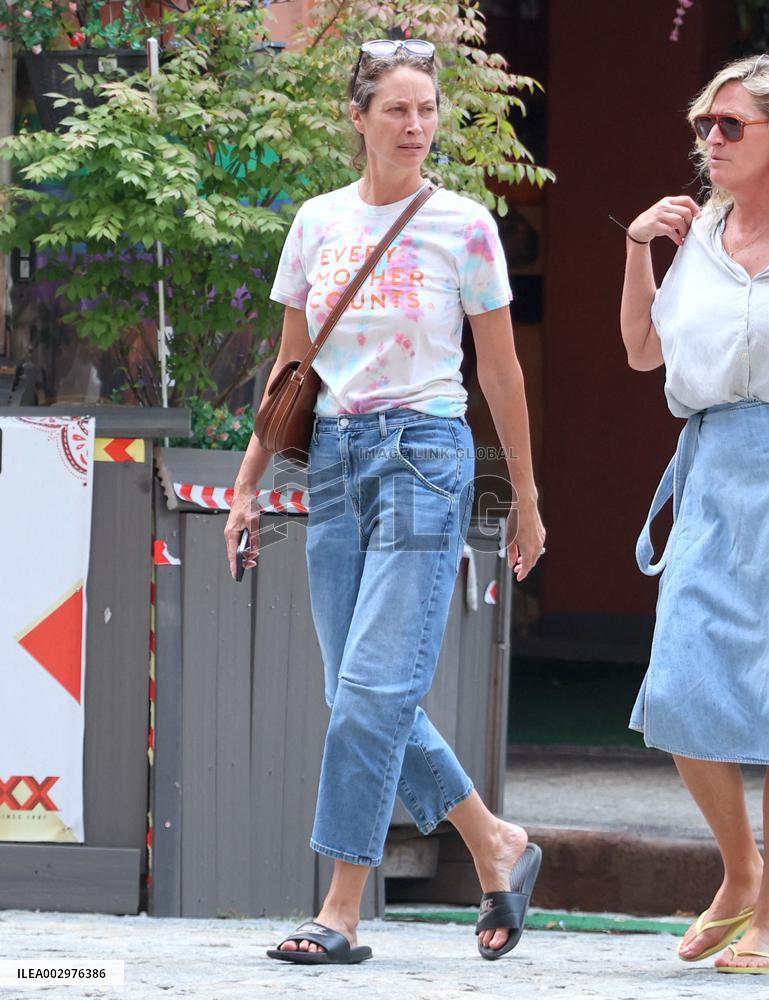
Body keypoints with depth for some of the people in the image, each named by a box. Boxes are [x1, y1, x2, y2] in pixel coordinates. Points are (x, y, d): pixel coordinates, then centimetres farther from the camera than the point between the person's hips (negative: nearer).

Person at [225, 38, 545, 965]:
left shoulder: (461, 226, -1)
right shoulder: (318, 223, 10)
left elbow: (500, 370, 5)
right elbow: (290, 366, 16)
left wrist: (525, 500, 8)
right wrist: (247, 484, 13)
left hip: (424, 453, -5)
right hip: (335, 459, 5)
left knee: (374, 688, -13)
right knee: (365, 697, 4)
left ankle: (341, 912, -11)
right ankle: (497, 847, 22)